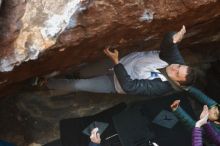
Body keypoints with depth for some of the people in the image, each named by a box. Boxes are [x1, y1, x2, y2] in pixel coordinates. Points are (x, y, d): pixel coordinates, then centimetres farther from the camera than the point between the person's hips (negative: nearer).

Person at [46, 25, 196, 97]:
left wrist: (116, 62, -37)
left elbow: (128, 86, -36)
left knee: (77, 85, -2)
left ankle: (47, 82, 20)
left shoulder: (160, 86, -33)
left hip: (118, 82, -5)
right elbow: (167, 42, -33)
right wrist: (174, 38, -56)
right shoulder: (175, 60, -19)